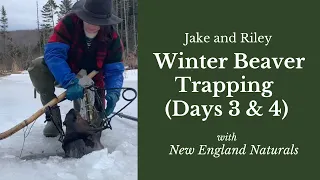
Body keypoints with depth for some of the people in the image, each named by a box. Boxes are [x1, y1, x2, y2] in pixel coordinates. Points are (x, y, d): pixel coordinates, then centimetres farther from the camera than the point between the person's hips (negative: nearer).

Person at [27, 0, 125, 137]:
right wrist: (70, 82, -50)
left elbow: (115, 71, -17)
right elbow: (54, 52, -36)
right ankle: (53, 116, -15)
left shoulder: (112, 38, -19)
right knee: (37, 66, -31)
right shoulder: (68, 23, -26)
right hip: (63, 74, -1)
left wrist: (113, 93, -38)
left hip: (91, 81, 2)